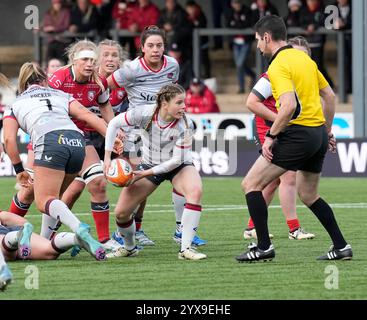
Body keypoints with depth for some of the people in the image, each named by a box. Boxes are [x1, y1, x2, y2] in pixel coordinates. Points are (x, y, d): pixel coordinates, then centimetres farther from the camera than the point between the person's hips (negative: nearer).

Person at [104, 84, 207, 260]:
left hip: (178, 166, -2)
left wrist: (147, 173, -23)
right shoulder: (144, 114, -24)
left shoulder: (185, 125, -26)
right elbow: (114, 123, -9)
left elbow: (177, 160, -21)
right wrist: (107, 157, -12)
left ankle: (186, 248, -30)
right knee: (121, 213, -5)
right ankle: (129, 248, 29)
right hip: (149, 165, 2)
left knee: (195, 191, -34)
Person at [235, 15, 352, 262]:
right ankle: (341, 247, 20)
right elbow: (330, 96, 19)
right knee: (309, 195, 23)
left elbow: (290, 106, -26)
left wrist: (271, 136, -16)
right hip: (318, 134, 9)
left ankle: (264, 247, -6)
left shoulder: (278, 66, -13)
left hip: (297, 135, -9)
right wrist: (327, 131, 25)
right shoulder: (304, 58, 14)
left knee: (251, 184, -3)